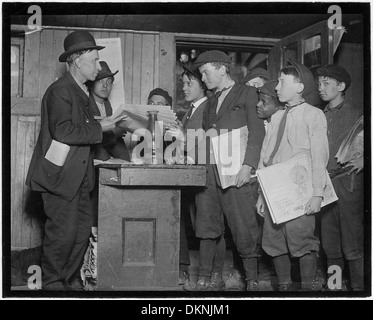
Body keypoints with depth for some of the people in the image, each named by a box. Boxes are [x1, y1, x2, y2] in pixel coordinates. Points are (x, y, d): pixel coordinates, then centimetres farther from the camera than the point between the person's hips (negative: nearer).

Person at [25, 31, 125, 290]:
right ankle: (52, 283, 9)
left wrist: (110, 127, 11)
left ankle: (71, 280, 21)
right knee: (63, 230, -7)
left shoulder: (81, 92, 18)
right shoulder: (60, 91, -13)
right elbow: (63, 131, -23)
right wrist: (99, 128, -16)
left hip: (78, 176, 9)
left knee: (83, 228, 9)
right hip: (59, 174, -9)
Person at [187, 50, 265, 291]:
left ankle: (253, 281, 8)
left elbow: (257, 132, -8)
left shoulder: (247, 93, 2)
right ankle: (210, 280, 12)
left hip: (237, 171, -6)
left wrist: (248, 166, -17)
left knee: (243, 227, -3)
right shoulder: (212, 101, 23)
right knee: (207, 226, 4)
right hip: (211, 171, 6)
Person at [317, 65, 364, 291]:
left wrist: (363, 159, -14)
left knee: (353, 245, -5)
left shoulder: (356, 115, 0)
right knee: (329, 244, 10)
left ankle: (358, 287, 6)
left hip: (349, 185, -5)